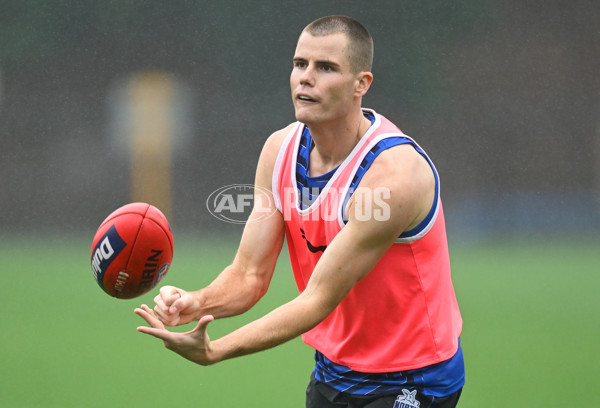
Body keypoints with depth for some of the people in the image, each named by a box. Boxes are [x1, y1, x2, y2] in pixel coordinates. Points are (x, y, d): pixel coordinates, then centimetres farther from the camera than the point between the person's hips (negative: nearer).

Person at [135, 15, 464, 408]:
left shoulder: (393, 175, -27)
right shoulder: (280, 150, -3)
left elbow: (319, 300, -26)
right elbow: (250, 275, -4)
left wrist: (213, 351, -33)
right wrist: (197, 303, -26)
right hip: (333, 371, 7)